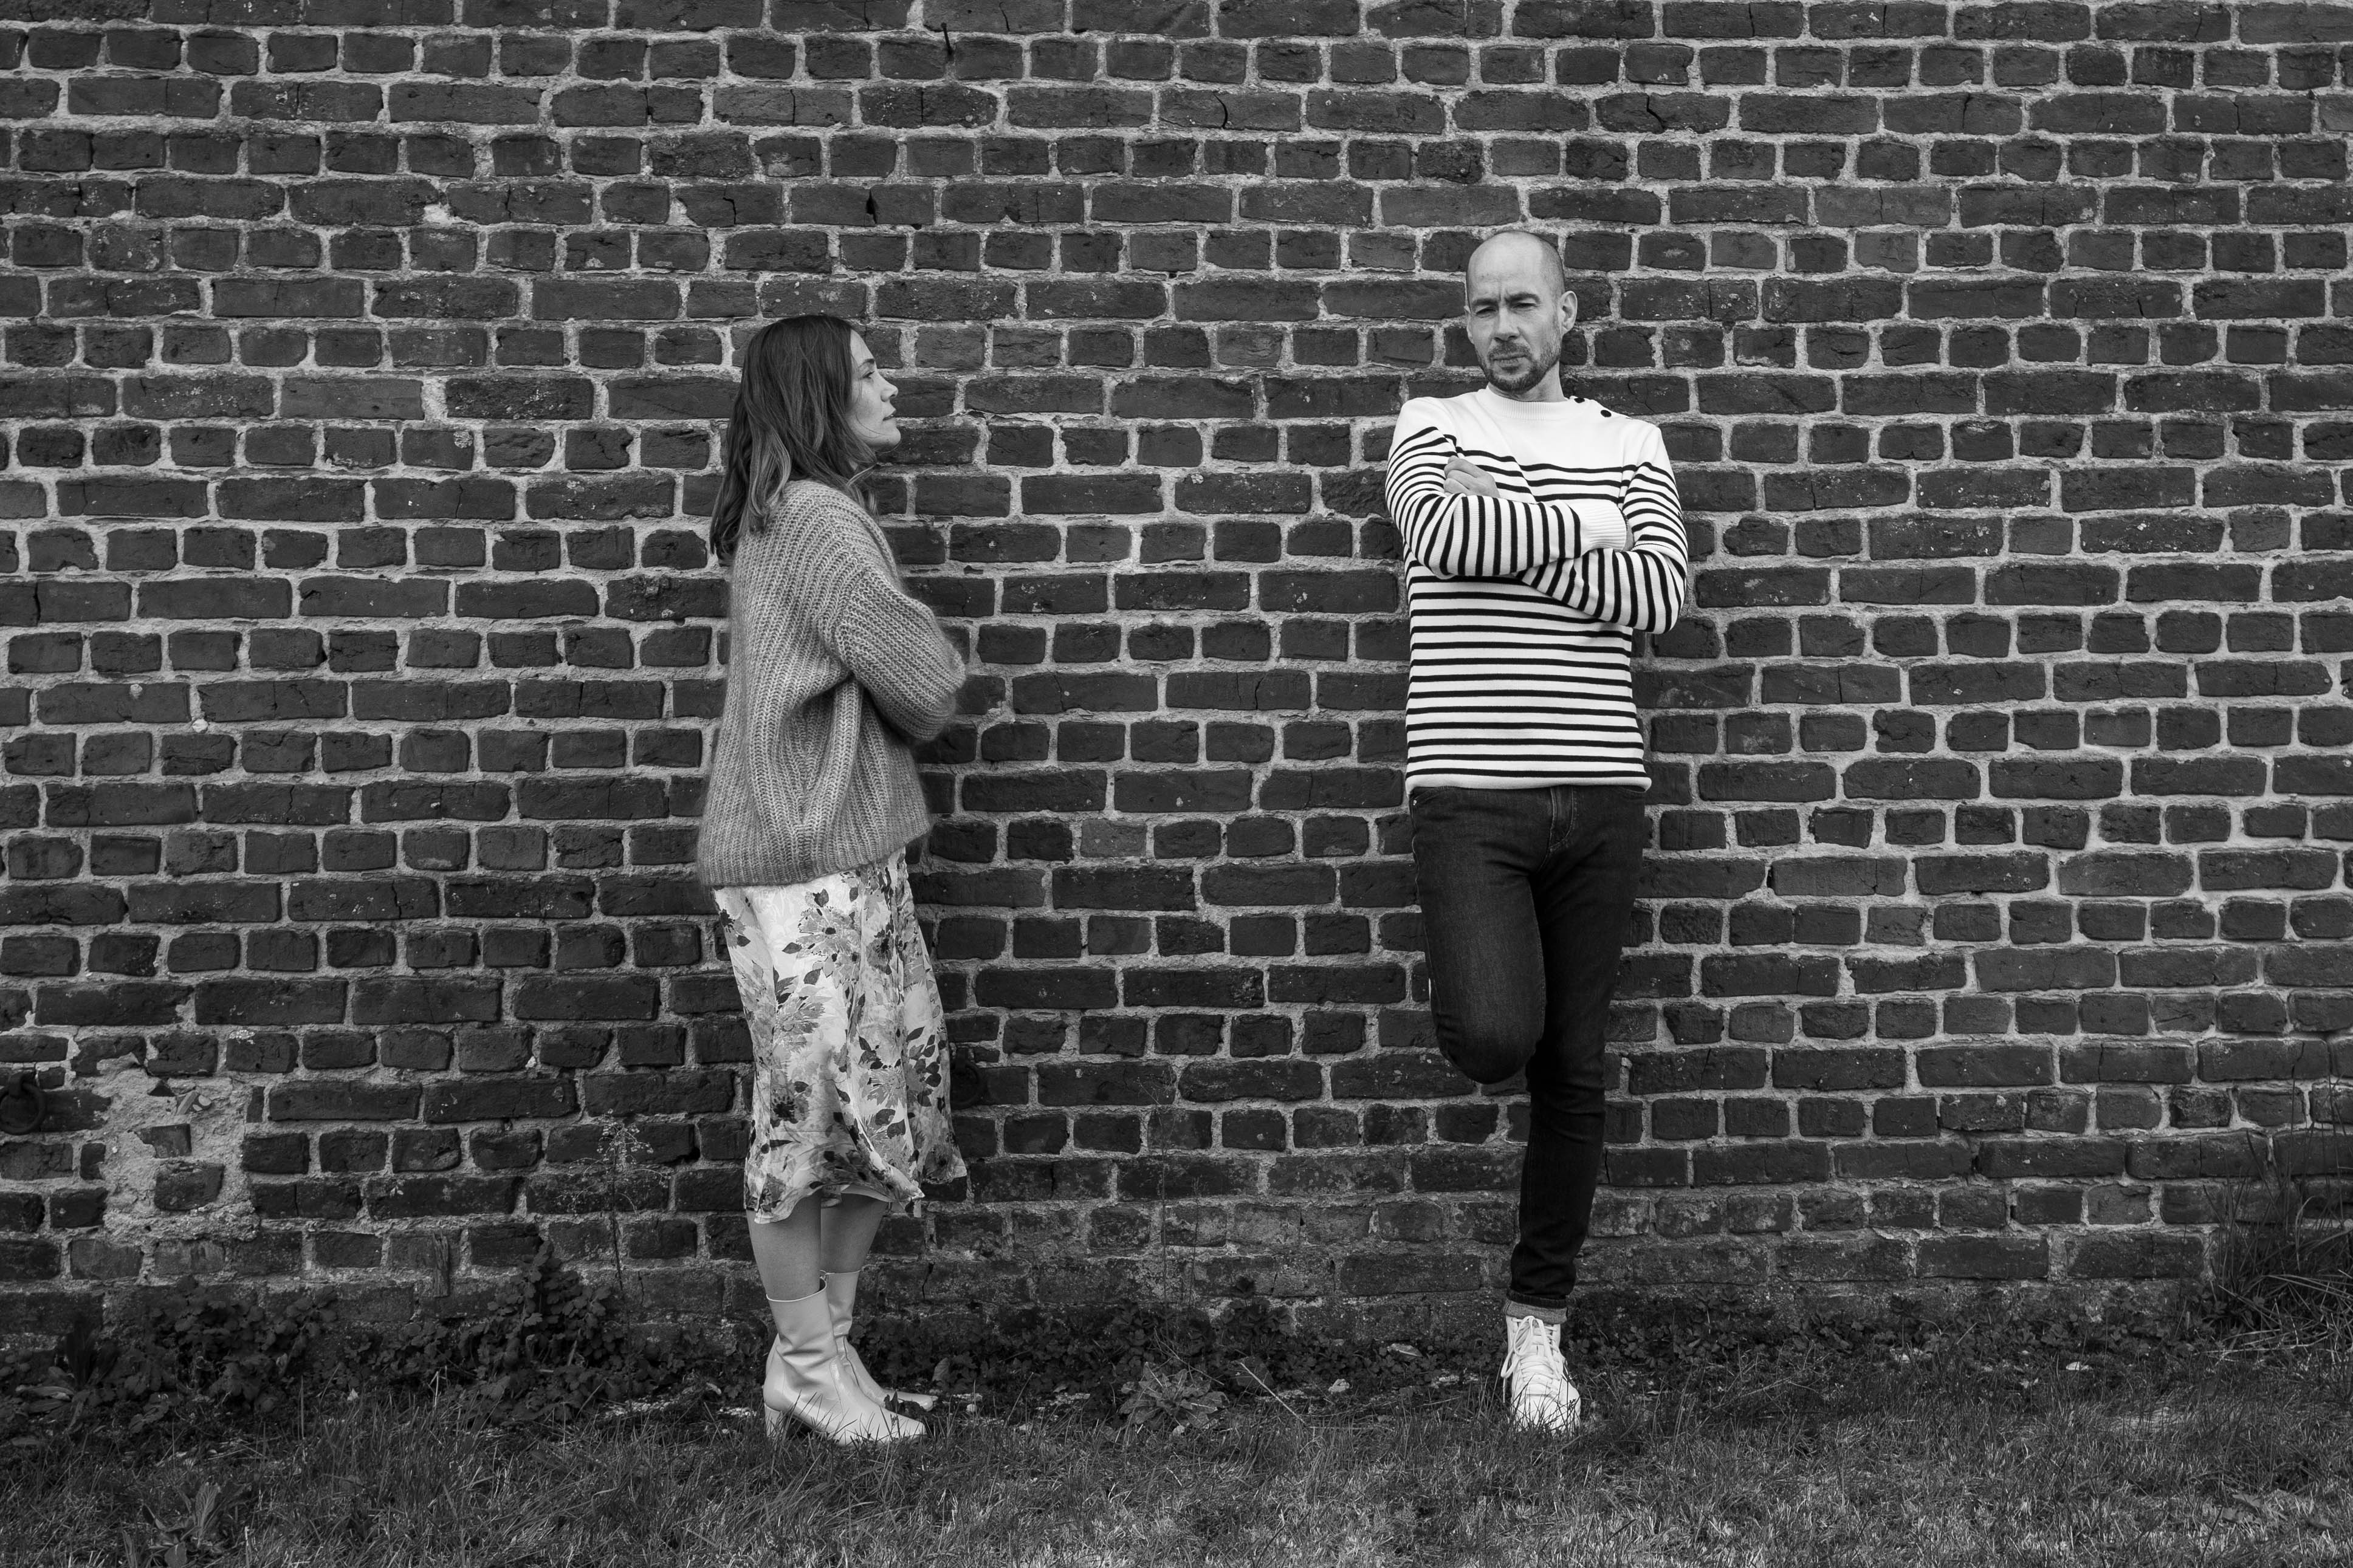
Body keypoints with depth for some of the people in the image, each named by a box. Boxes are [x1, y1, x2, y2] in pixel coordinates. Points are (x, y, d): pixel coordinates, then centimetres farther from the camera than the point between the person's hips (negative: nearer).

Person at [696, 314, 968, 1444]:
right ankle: (811, 1368, 15)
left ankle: (823, 1345, 23)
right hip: (798, 863, -10)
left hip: (853, 855, 10)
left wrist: (911, 673, -4)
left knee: (894, 1090, 12)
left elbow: (899, 694, 15)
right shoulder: (817, 518, -13)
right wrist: (930, 659, 5)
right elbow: (923, 685, -15)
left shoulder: (790, 515, 18)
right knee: (812, 1103, 1)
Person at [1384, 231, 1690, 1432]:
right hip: (1469, 792, -2)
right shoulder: (1432, 430, 6)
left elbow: (1659, 593, -6)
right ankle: (1484, 987, 16)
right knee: (1494, 1041, -22)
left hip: (1599, 794, 3)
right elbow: (1442, 535, -17)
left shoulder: (1631, 448, 12)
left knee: (1574, 1073, 7)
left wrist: (1506, 538, -9)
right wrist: (1579, 526, -6)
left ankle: (1538, 1323, 22)